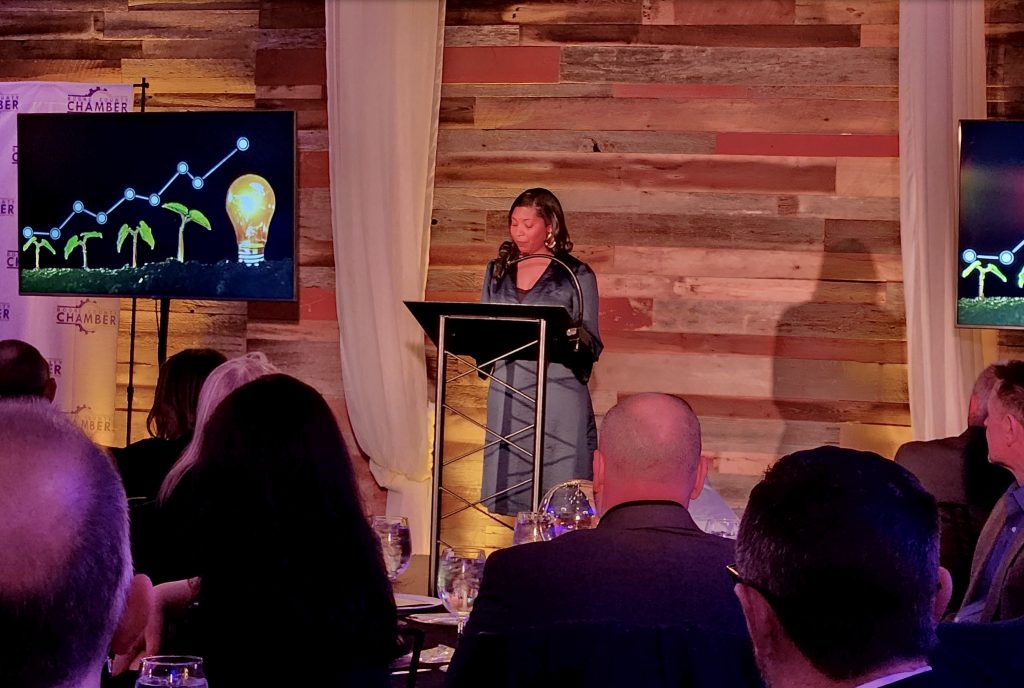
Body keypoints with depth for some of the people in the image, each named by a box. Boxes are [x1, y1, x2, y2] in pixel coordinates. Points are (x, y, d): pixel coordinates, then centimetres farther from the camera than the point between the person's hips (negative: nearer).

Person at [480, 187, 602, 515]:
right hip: (506, 394, 4)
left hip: (558, 392, -4)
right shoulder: (497, 272, 16)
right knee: (508, 486, 2)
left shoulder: (576, 275, 2)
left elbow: (591, 346, 2)